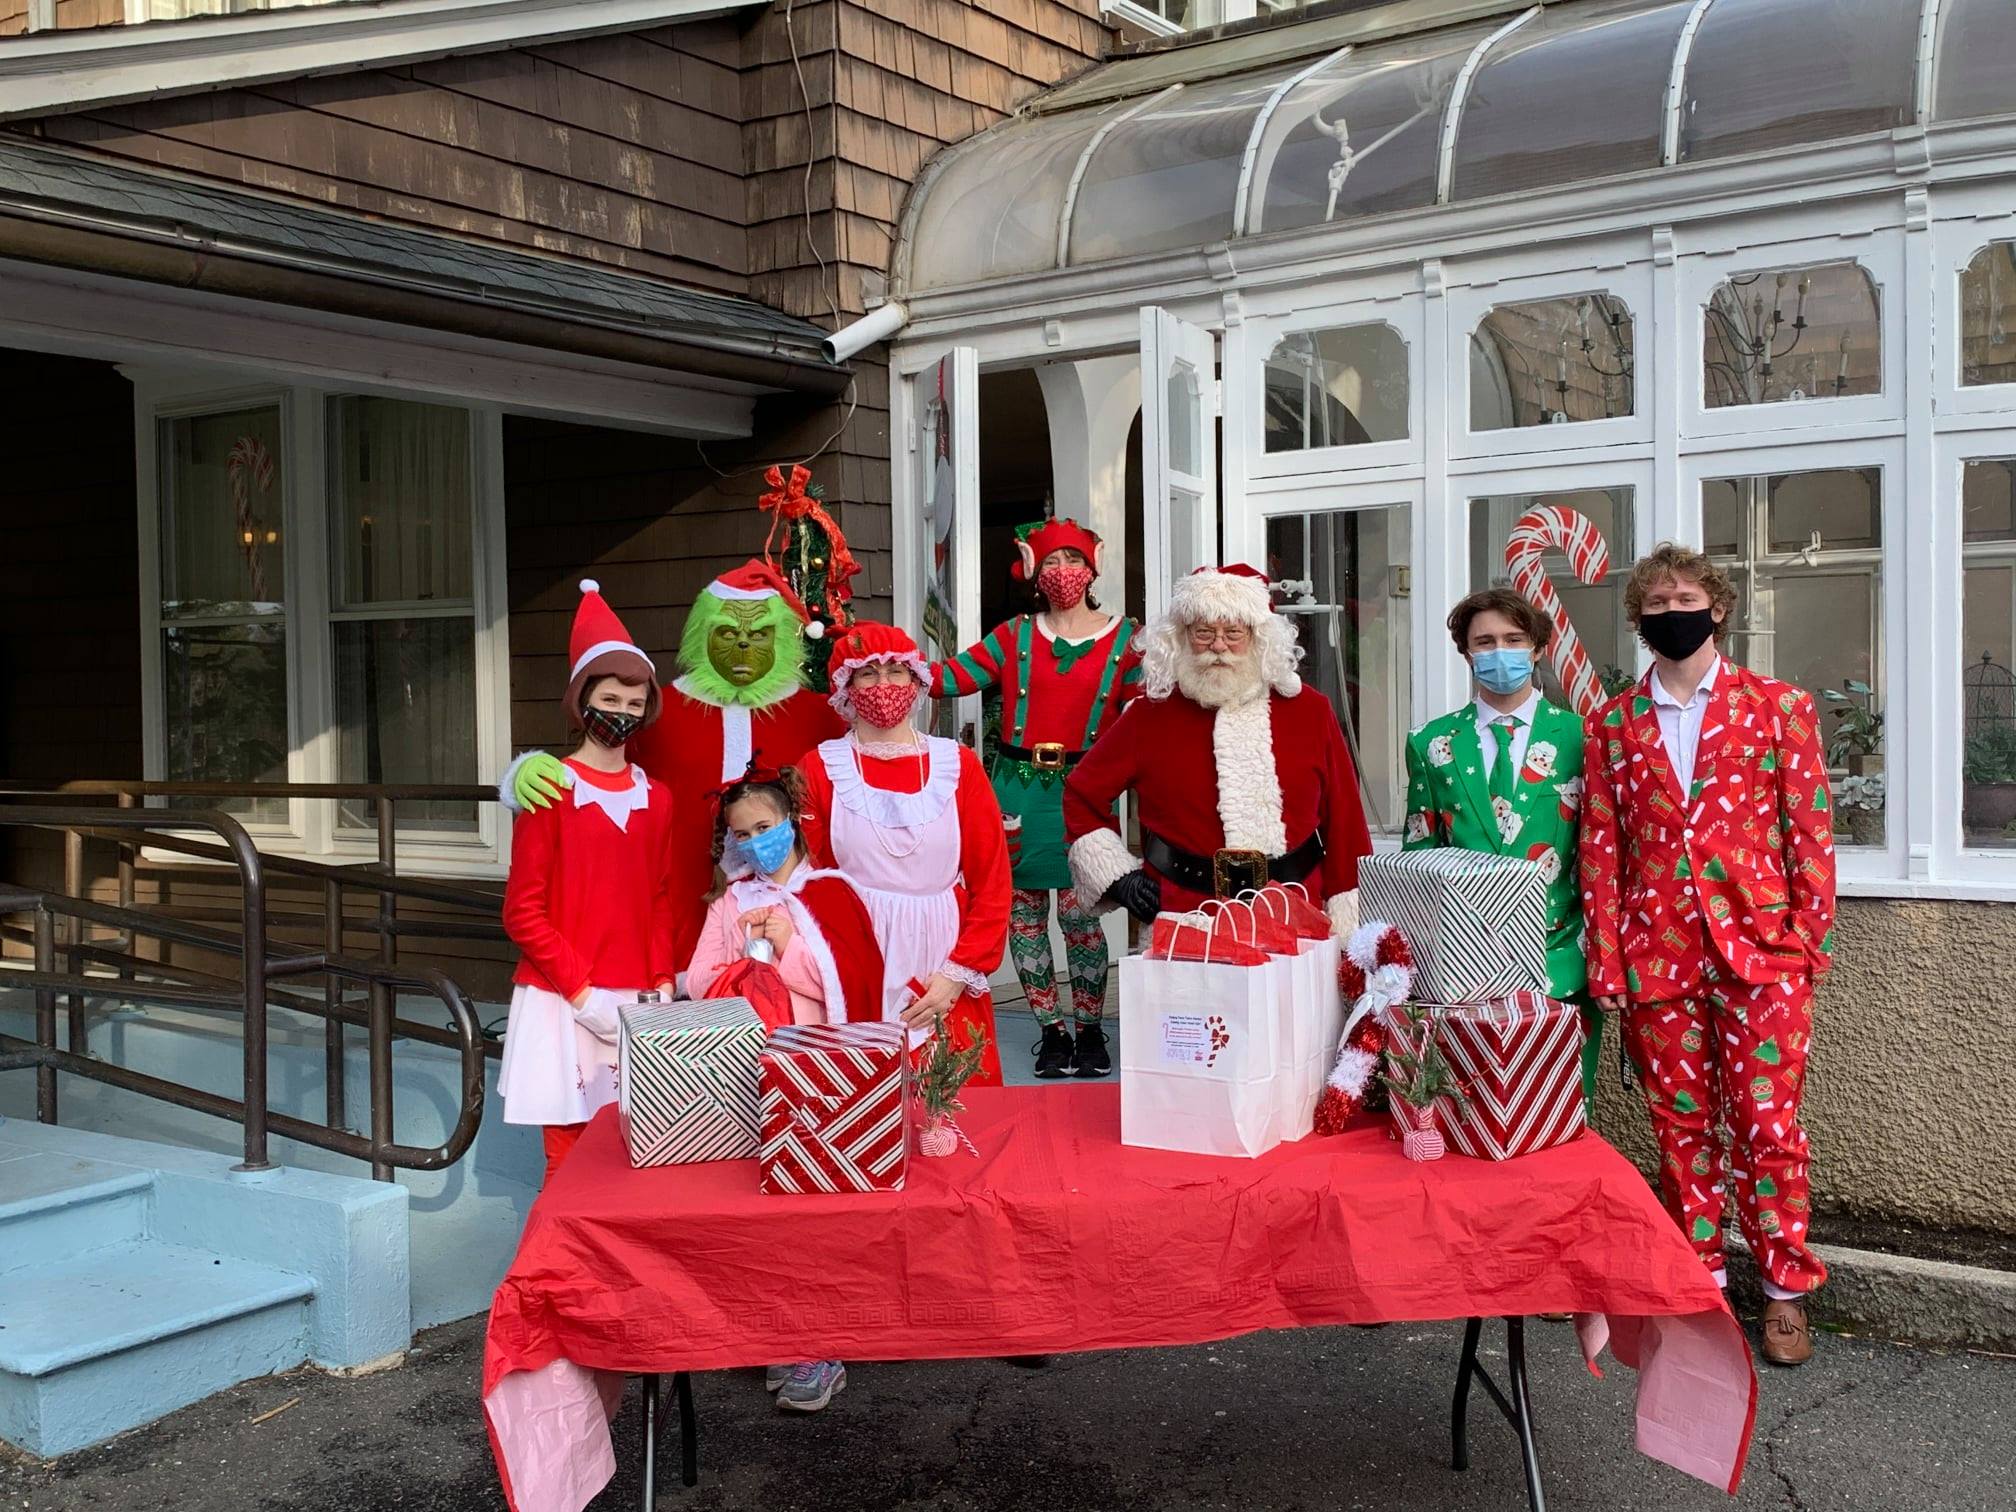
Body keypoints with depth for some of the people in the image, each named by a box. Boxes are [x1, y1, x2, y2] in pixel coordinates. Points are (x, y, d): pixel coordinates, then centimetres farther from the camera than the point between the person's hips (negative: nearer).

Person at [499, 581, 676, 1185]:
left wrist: (661, 983, 2)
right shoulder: (551, 790, -5)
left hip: (636, 1002, 5)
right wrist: (582, 991, -12)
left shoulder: (654, 797, 10)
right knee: (570, 1157, 0)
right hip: (565, 1005, -4)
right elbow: (523, 913, -7)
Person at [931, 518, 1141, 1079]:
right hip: (1018, 786, 2)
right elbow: (951, 678, 2)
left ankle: (1089, 1028, 11)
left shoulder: (1122, 638, 6)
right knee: (1023, 910, 4)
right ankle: (1051, 1030, 16)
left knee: (1079, 911, -7)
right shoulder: (1015, 635, 9)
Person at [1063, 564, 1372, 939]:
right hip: (1184, 921, -1)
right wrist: (1119, 878, 3)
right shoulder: (1151, 714, 3)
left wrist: (1352, 934, 3)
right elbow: (1082, 793, 13)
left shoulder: (1310, 711, 6)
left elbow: (1343, 820, 7)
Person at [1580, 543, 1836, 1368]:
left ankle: (1784, 1291, 16)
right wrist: (1607, 959, 0)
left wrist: (1813, 940, -4)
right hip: (1658, 956, 2)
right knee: (1681, 1127, 9)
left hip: (1761, 950, -2)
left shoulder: (1780, 706, 4)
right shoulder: (1612, 725, 9)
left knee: (1768, 1126, 2)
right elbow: (1600, 846, 6)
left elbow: (1810, 828, 2)